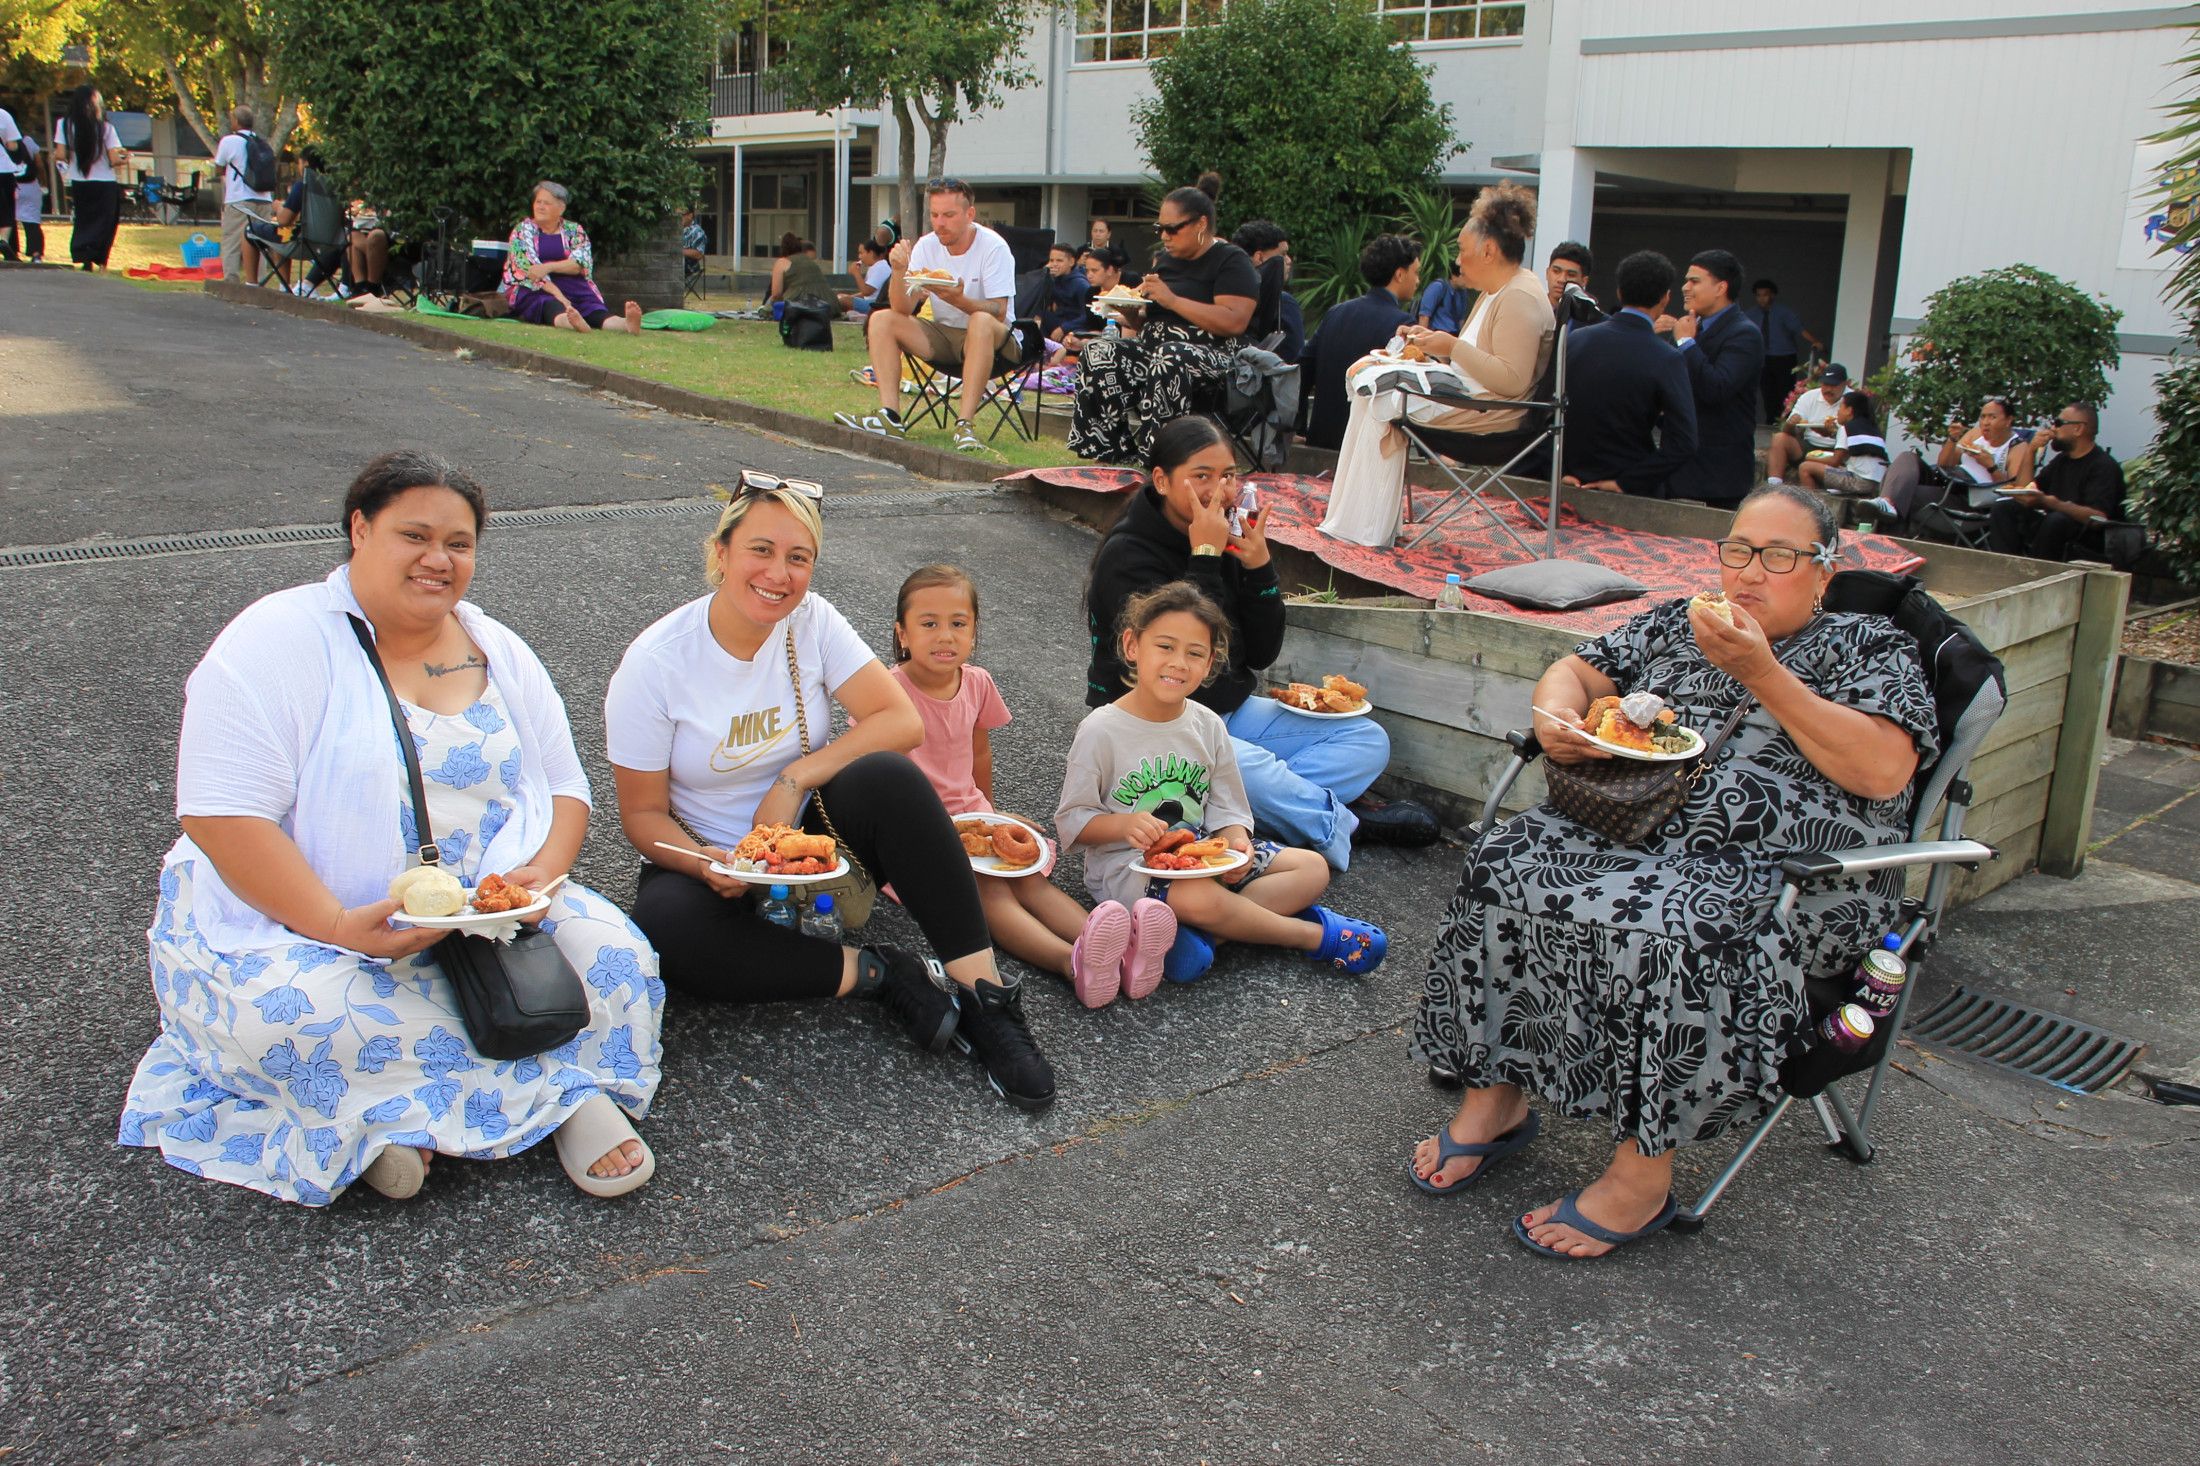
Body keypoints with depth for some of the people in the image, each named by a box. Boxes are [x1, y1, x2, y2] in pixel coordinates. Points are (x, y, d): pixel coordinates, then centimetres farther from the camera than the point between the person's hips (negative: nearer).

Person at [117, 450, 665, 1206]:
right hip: (290, 922, -4)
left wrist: (541, 874, -12)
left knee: (613, 956, -19)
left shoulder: (500, 653, 10)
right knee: (298, 1013, -36)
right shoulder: (279, 640, -8)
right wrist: (337, 926, -28)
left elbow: (565, 788, 11)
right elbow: (224, 814, -17)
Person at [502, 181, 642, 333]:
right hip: (534, 289, -2)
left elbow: (580, 264, -1)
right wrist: (557, 294, -20)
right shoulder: (523, 229, 9)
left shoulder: (574, 231, 14)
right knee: (551, 307, -38)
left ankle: (627, 323, -60)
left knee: (597, 312, -29)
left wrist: (548, 267, -19)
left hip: (573, 288, 2)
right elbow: (527, 266, -6)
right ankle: (576, 324, -71)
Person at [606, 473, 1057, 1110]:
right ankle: (875, 972, -22)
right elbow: (643, 814, -10)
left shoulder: (812, 622, -8)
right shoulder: (655, 663, -15)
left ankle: (984, 993, -28)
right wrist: (711, 865, -29)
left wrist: (795, 779, -25)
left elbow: (902, 721, -16)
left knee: (886, 777, -30)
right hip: (708, 855, -1)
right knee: (667, 931, -35)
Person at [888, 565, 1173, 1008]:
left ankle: (1121, 953, -45)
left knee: (1029, 875, -20)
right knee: (987, 889, -30)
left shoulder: (977, 683, 4)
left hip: (970, 817, 6)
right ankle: (1073, 962, -57)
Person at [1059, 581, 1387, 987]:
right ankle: (1313, 935, -13)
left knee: (1312, 868, -3)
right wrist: (1125, 824, -28)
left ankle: (1206, 934, -23)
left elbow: (1226, 811, 6)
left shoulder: (1208, 726, 3)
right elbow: (1072, 820, -10)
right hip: (1126, 864, -7)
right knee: (1200, 896, -38)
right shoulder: (1101, 730, -12)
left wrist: (1236, 844, -17)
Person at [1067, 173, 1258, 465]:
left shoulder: (1232, 261, -1)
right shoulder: (1164, 259, 22)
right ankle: (1111, 454, -26)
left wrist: (1172, 300, -16)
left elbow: (1235, 322, -17)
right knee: (1099, 352, -19)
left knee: (1169, 360, -39)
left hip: (1210, 355, -7)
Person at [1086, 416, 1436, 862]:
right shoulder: (1127, 556, -16)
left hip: (1229, 711, 8)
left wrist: (1259, 567, -10)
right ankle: (1342, 824, -10)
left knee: (1369, 741, 0)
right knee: (1249, 766, -37)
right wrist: (1205, 557, -25)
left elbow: (1263, 654, 4)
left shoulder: (1227, 541, 4)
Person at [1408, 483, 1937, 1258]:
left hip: (1782, 870, -4)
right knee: (1504, 867, -22)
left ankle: (1642, 1172, -23)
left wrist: (1759, 672, -13)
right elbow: (1574, 671, 21)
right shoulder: (1676, 624, 21)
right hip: (1633, 829, 5)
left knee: (1673, 930, -36)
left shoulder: (1871, 648, 7)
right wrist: (1556, 716, -5)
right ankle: (1495, 1095, -12)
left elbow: (1883, 771, -9)